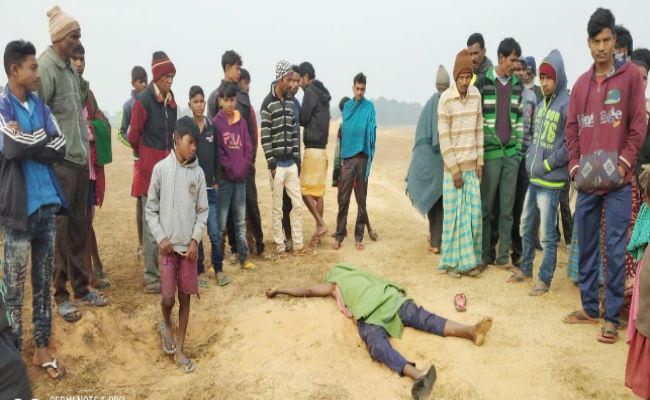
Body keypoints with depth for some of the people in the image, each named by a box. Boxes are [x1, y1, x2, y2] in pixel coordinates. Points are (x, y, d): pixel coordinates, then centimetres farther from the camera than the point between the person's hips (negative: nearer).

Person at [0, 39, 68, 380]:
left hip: (47, 203, 5)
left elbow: (60, 150, 0)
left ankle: (42, 346, 25)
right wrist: (43, 139, -8)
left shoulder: (41, 106, 9)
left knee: (44, 279, 13)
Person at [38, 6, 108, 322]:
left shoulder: (70, 68, 15)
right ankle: (61, 295, 12)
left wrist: (85, 152, 15)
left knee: (78, 228, 13)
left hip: (80, 161, 8)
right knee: (59, 229, 1)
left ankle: (81, 288, 23)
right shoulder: (45, 67, -11)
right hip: (59, 162, -8)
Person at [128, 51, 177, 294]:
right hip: (150, 167, -6)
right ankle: (151, 276, 6)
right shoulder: (143, 100, -10)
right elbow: (133, 135, -5)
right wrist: (143, 154, 10)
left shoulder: (171, 101, 11)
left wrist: (172, 156, 15)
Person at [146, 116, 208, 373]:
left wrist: (195, 239, -5)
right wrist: (161, 238, -8)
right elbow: (151, 209, 1)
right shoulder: (161, 168, -3)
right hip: (168, 245, -2)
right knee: (168, 297, -2)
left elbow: (203, 210, 5)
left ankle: (179, 351, 20)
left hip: (189, 246, 2)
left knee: (185, 298, 7)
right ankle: (166, 325, 32)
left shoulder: (198, 173, 2)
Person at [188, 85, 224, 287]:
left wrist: (217, 181, 7)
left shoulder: (212, 127, 7)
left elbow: (217, 157, 11)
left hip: (210, 188, 2)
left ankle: (218, 269, 15)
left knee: (215, 233, 0)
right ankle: (200, 271, 17)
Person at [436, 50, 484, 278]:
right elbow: (444, 137, -11)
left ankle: (470, 259, 18)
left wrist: (480, 162, 4)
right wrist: (454, 169, -12)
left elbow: (479, 129, 9)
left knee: (474, 213, 6)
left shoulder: (476, 95, 4)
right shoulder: (446, 99, -9)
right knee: (453, 214, 1)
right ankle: (452, 262, 12)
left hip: (472, 165, 4)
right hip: (453, 167, -4)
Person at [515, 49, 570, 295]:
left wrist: (546, 165, -15)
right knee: (526, 228, 18)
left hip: (550, 183, -8)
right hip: (533, 179, 8)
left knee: (547, 235, 2)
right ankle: (526, 269, 33)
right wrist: (530, 158, 9)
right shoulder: (541, 105, 12)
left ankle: (545, 279, 14)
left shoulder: (567, 105, -12)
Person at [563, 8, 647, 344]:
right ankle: (589, 308, 24)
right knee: (586, 247, 11)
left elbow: (638, 125, -4)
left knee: (615, 249, -2)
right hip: (586, 181, 5)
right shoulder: (581, 83, 12)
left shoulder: (630, 75, 0)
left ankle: (612, 317, 7)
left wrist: (622, 164, -12)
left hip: (617, 182, -4)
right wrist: (575, 167, 2)